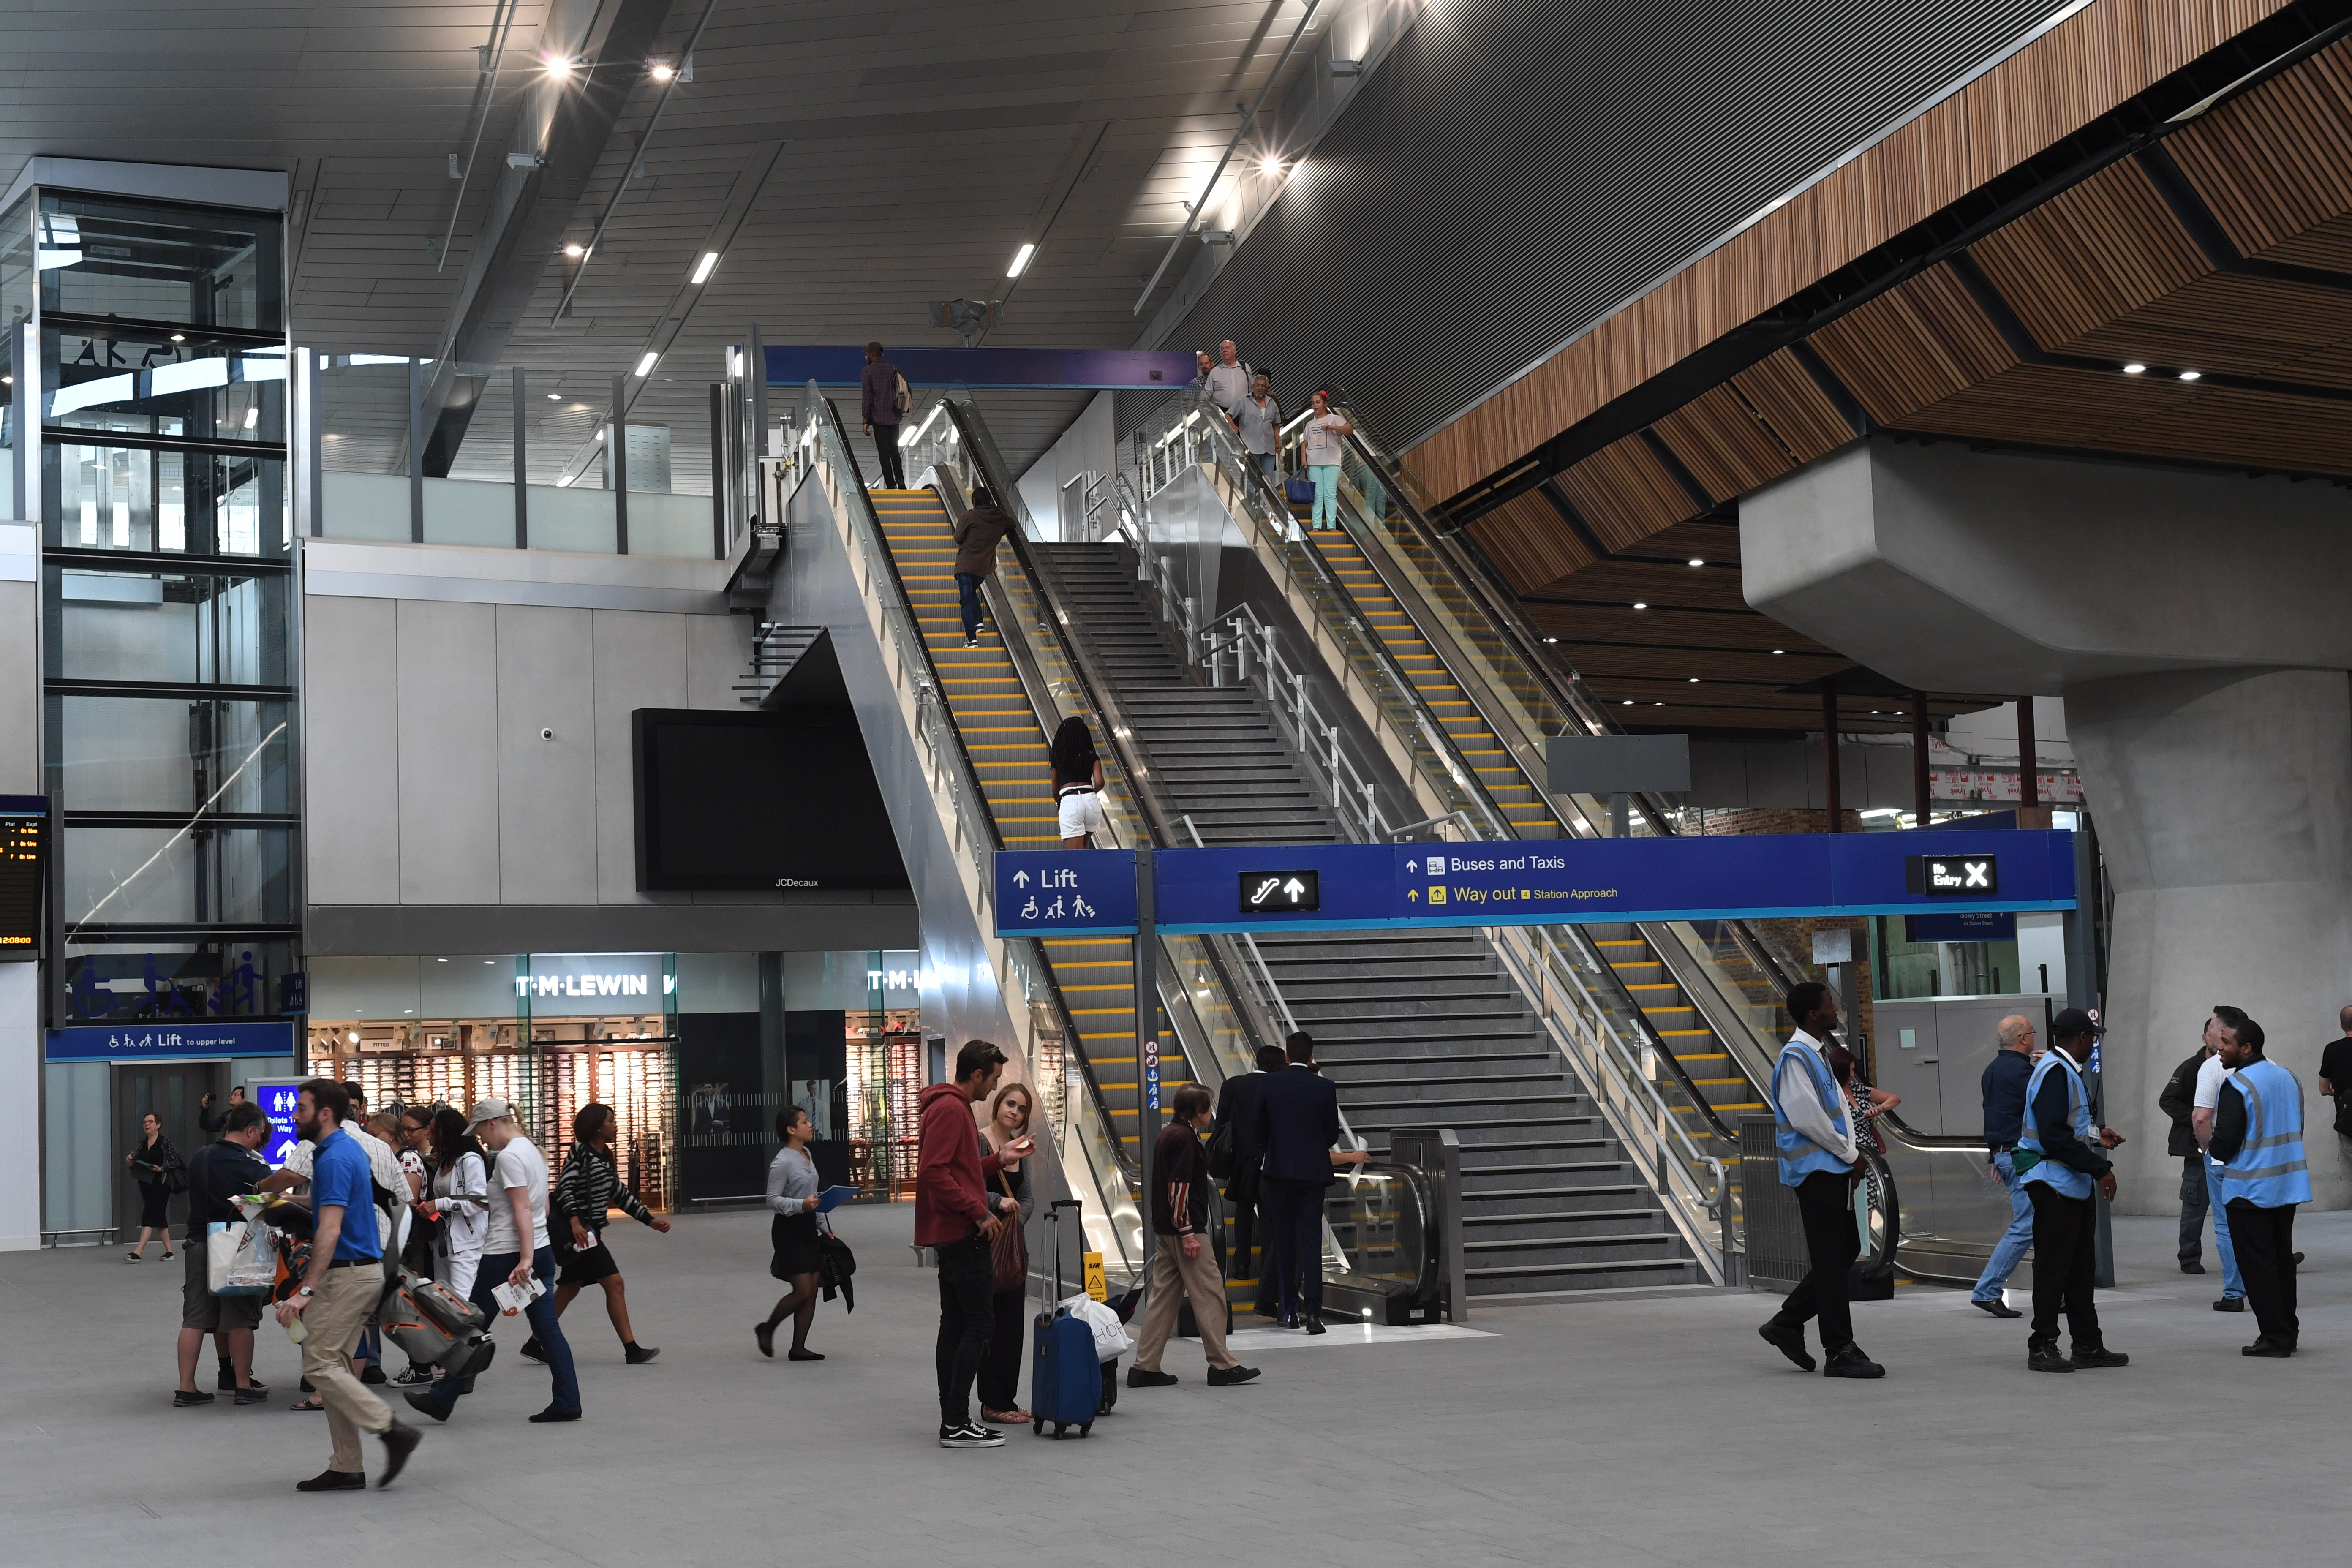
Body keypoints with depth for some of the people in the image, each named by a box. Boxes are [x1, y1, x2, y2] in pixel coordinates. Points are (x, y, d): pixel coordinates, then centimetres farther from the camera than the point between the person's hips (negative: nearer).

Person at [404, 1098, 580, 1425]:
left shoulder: (508, 1156, -14)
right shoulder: (533, 1151, 14)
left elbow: (523, 1210, -21)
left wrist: (524, 1260, -24)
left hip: (507, 1255, -9)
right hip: (541, 1251, 9)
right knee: (548, 1329, 5)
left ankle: (442, 1400, 13)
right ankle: (567, 1402, 0)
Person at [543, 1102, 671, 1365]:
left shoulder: (605, 1157, 15)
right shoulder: (581, 1152, -11)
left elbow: (620, 1193, 20)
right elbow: (564, 1188, -19)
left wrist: (650, 1219, 18)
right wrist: (574, 1221, -32)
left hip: (589, 1231, 10)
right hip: (578, 1230, -10)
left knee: (569, 1288, 13)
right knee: (615, 1283, -9)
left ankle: (534, 1345, 20)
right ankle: (632, 1350, -8)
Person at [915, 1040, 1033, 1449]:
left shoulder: (955, 1107, 19)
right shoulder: (949, 1109, -14)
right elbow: (934, 1172, -23)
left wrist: (999, 1158, 16)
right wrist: (978, 1212, -20)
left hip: (952, 1235, 11)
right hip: (963, 1234, -11)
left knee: (955, 1324, 11)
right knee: (979, 1324, -9)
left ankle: (953, 1420, 14)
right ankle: (956, 1423, -10)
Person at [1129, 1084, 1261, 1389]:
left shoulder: (1167, 1134, 16)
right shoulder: (1185, 1138, -14)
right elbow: (1179, 1186, -20)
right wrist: (1188, 1233, -20)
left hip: (1164, 1229, 10)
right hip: (1184, 1228, -10)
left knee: (1164, 1295, 10)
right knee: (1209, 1294, -4)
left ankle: (1145, 1367, 9)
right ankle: (1222, 1366, -1)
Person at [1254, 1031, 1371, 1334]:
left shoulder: (1269, 1084, -2)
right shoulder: (1324, 1087, -3)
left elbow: (1260, 1130, 4)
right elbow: (1333, 1135, 4)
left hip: (1279, 1172, 1)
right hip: (1313, 1171, -1)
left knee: (1284, 1242, 10)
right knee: (1311, 1242, -1)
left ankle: (1290, 1311, 11)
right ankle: (1313, 1313, -10)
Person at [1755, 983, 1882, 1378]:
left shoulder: (1818, 1053, 16)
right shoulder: (1795, 1057, -14)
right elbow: (1807, 1117, -20)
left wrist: (1852, 1155, 5)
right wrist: (1849, 1154, -11)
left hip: (1834, 1170, 10)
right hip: (1815, 1171, -10)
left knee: (1846, 1250, 14)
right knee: (1831, 1260, -5)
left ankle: (1787, 1324, 21)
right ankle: (1839, 1352, 0)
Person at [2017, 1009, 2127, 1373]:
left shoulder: (2066, 1071, 15)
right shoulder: (2054, 1072, -17)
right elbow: (2054, 1136, -24)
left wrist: (2096, 1138, 17)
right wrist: (2099, 1168, -22)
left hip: (2075, 1185, 10)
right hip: (2055, 1184, -10)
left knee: (2081, 1267, 14)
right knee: (2053, 1266, -4)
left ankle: (2088, 1346, 21)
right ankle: (2042, 1347, 3)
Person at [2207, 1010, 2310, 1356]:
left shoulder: (2237, 1086, -17)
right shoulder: (2288, 1078, 7)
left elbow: (2224, 1146, -20)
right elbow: (2297, 1129, 16)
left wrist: (2212, 1148, 1)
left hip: (2250, 1188, -7)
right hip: (2288, 1184, 7)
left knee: (2257, 1263, 0)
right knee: (2282, 1258, 15)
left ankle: (2274, 1337, 0)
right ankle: (2288, 1331, 20)